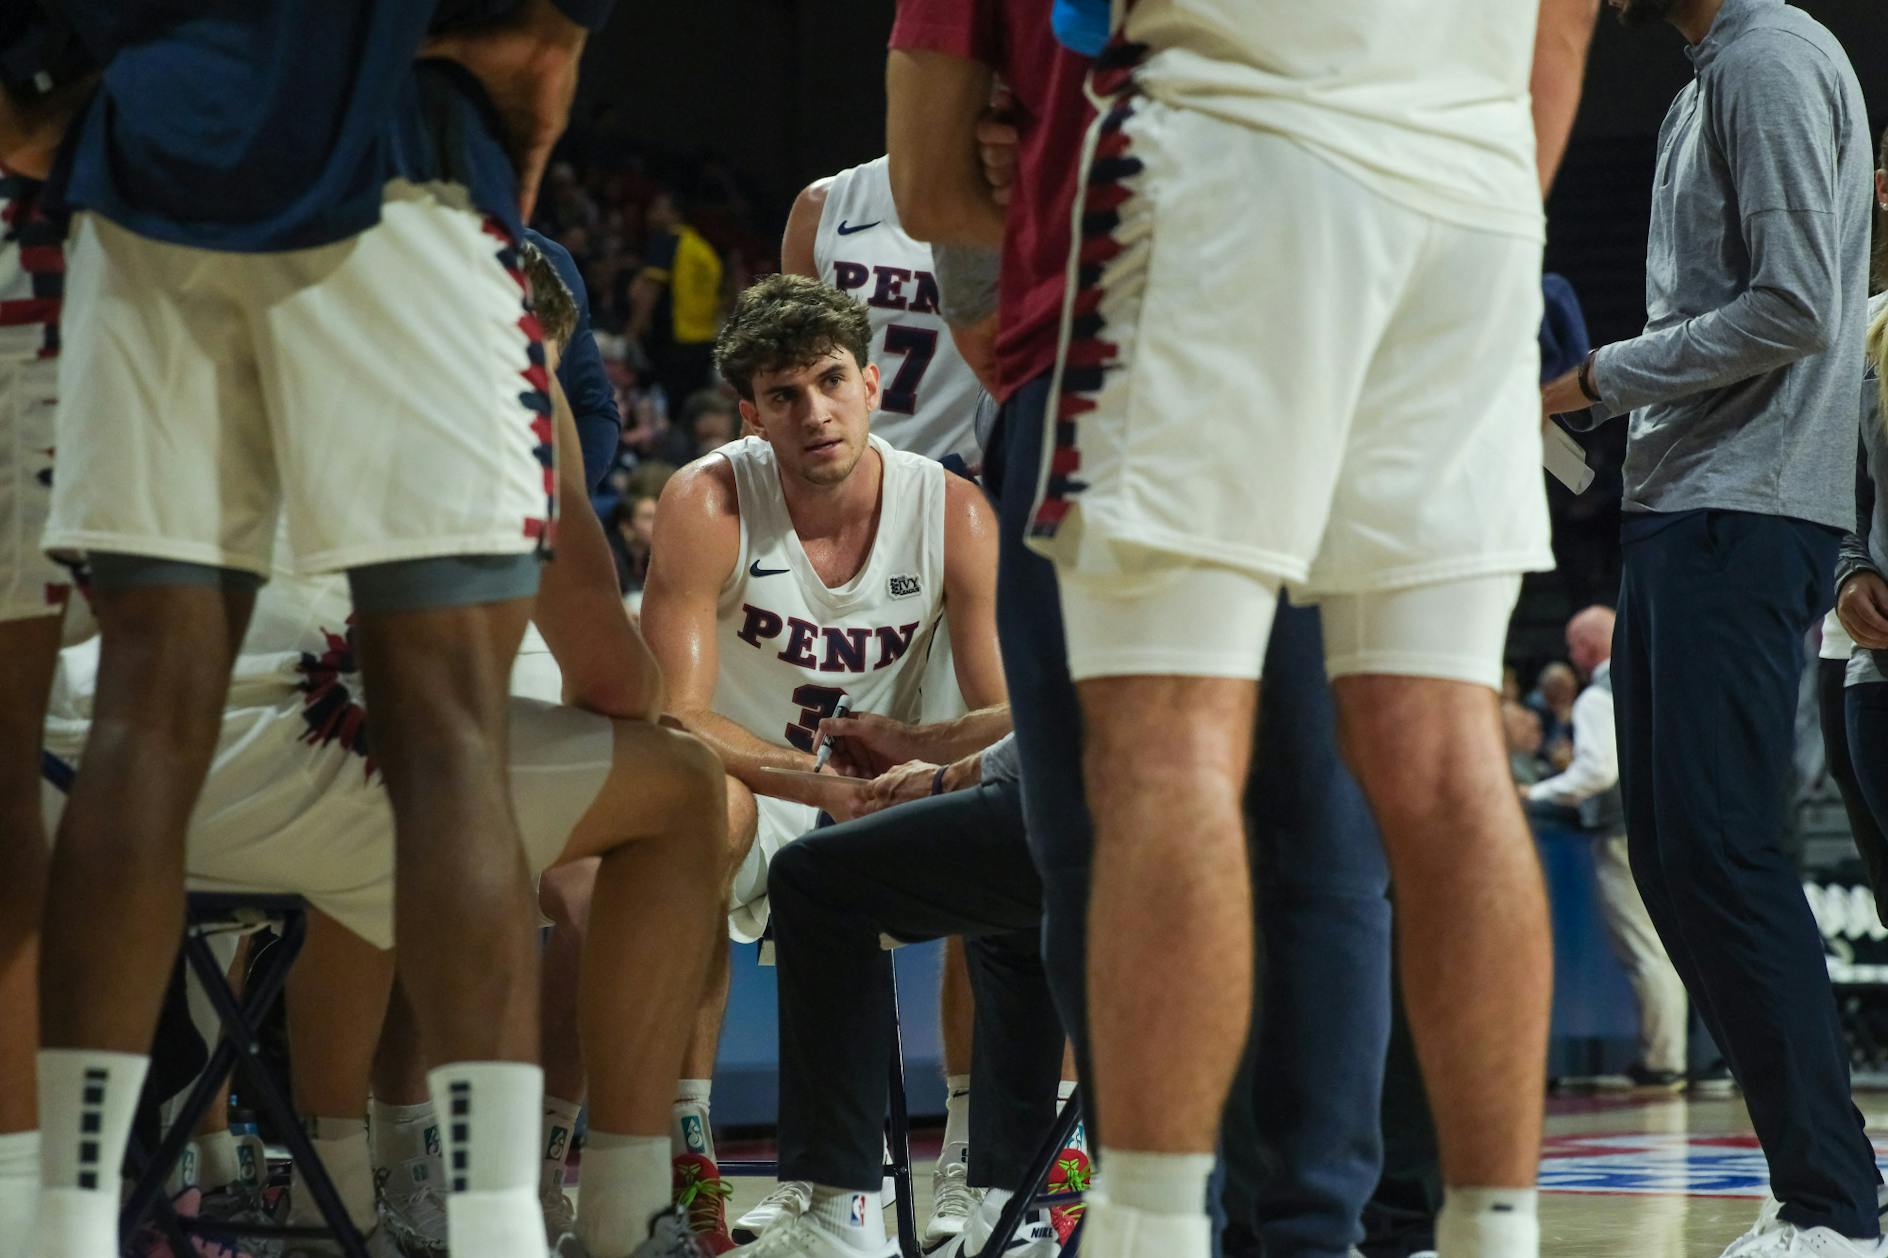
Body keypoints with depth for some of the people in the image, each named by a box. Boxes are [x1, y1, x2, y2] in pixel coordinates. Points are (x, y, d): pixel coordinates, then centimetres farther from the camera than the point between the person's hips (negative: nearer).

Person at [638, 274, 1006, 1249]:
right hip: (751, 801, -3)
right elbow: (676, 720, -22)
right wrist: (823, 782, -37)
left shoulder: (953, 513, -8)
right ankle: (684, 1136, -32)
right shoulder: (707, 505, -15)